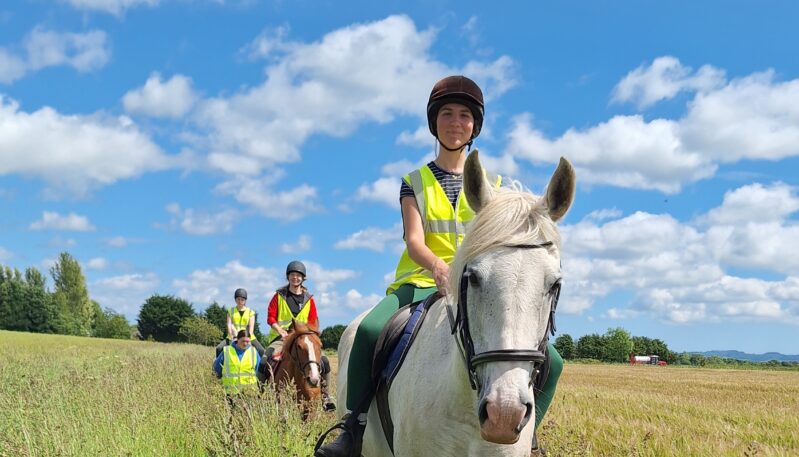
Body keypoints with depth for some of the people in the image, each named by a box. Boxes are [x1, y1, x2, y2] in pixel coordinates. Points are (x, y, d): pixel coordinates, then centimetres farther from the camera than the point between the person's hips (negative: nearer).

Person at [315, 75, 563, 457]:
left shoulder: (492, 185, 14)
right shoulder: (415, 183, 9)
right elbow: (414, 241, -6)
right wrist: (439, 267, -30)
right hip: (422, 282, -1)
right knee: (369, 330, -34)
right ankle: (355, 426, -16)